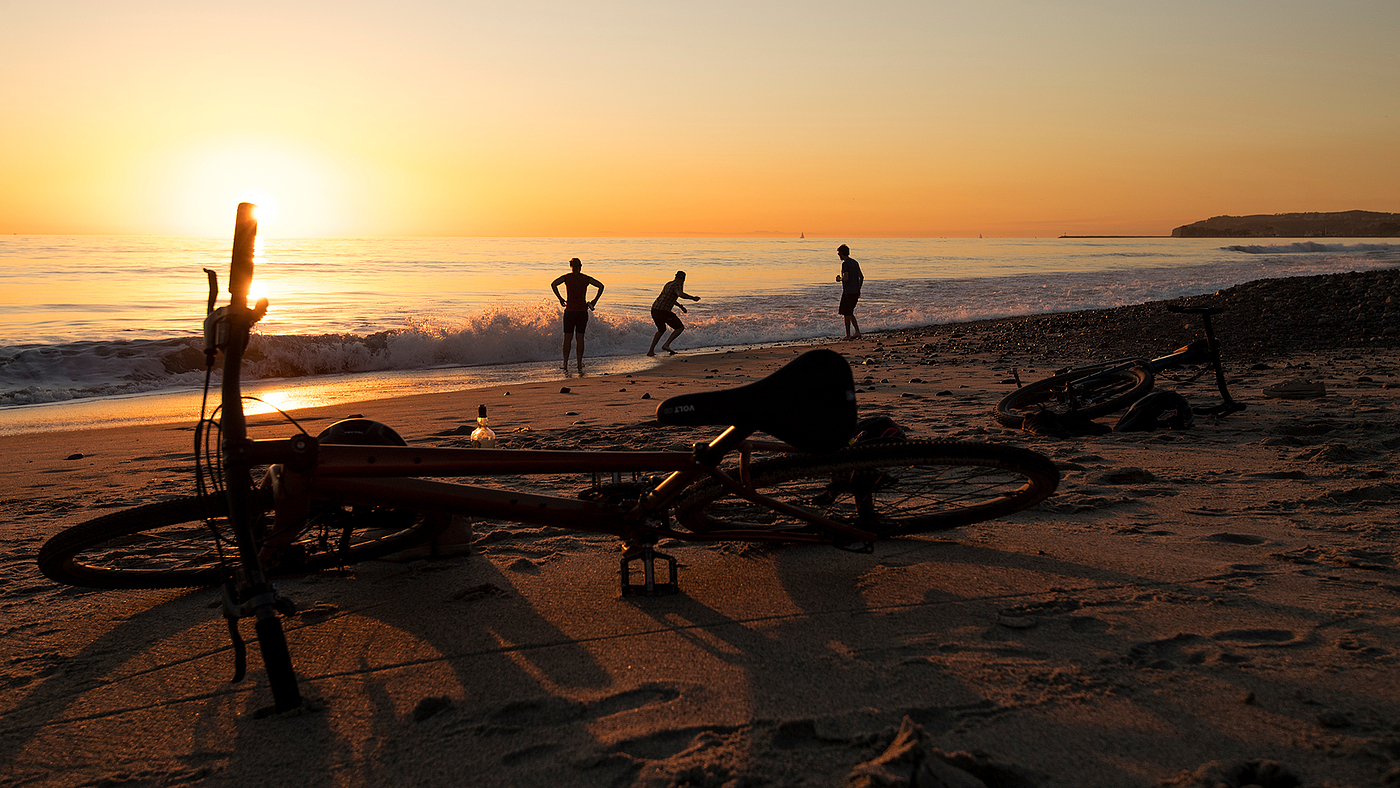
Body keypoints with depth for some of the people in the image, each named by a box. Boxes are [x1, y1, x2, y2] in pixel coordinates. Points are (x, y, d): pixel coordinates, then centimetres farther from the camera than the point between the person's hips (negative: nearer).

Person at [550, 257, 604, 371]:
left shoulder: (567, 277, 0)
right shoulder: (586, 278, 2)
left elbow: (553, 284, -12)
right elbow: (601, 286, -2)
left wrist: (560, 299, -6)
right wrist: (594, 301, 1)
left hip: (570, 311, -1)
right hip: (582, 311, 1)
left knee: (567, 337, 5)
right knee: (580, 337, 8)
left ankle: (565, 363, 0)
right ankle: (580, 364, 8)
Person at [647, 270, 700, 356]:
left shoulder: (668, 284, 22)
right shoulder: (677, 285, -6)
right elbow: (680, 294, -29)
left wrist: (681, 306, 39)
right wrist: (693, 298, -18)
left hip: (654, 309, 9)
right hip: (663, 311, -9)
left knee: (661, 330, 29)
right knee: (680, 327, 2)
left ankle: (650, 351, 23)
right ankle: (666, 345, -9)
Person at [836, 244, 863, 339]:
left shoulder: (845, 264, -14)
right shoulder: (855, 262, 12)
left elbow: (846, 278, -25)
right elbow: (861, 277, 15)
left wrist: (839, 279, -4)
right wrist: (858, 289, 20)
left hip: (847, 292, -8)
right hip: (855, 292, 8)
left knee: (846, 313, 1)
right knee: (850, 313, 17)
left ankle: (848, 335, 5)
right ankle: (857, 331, 10)